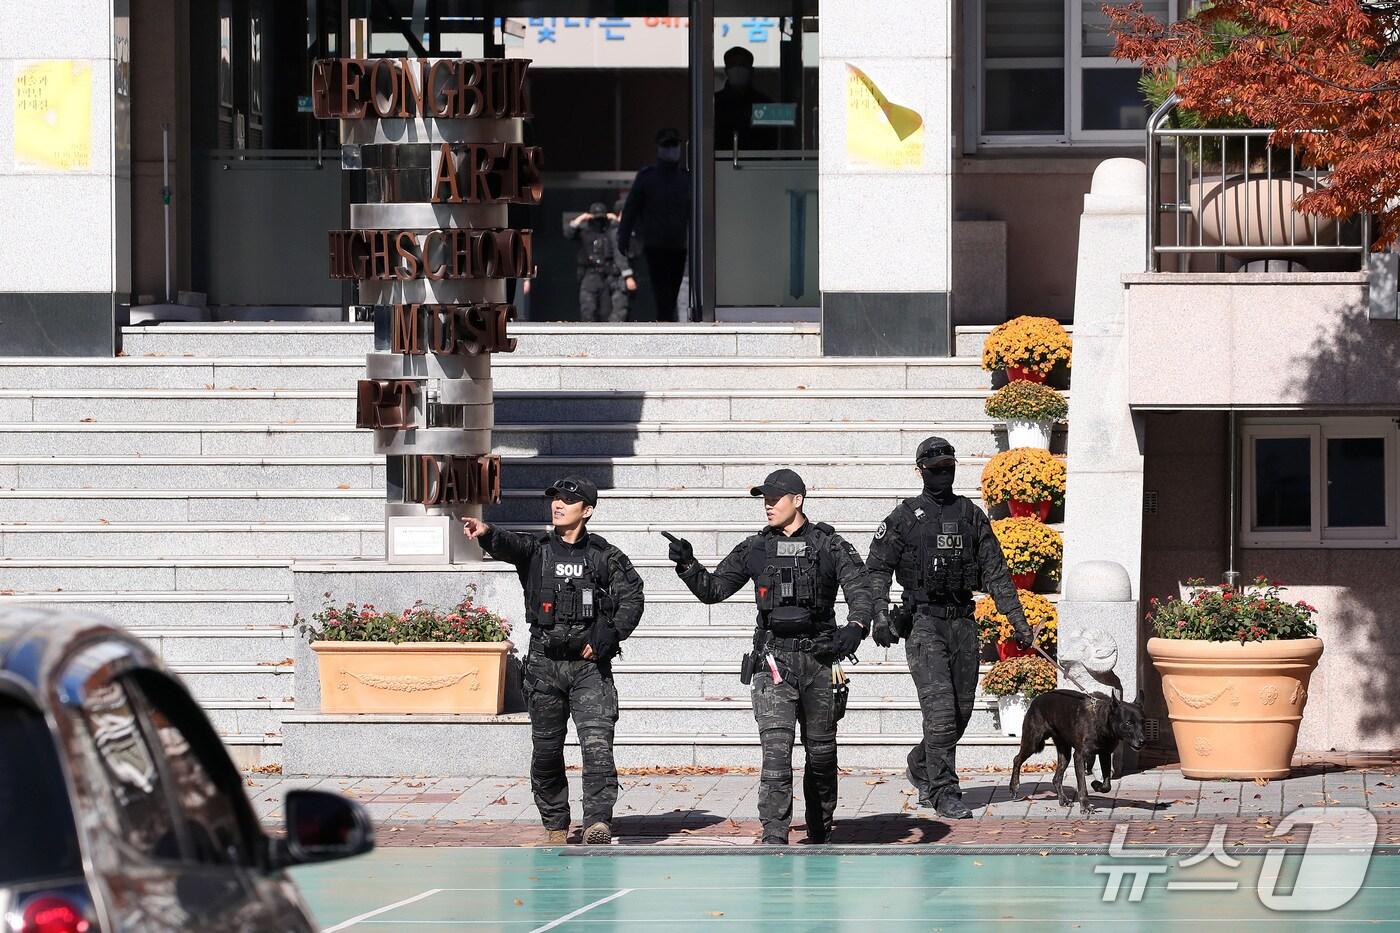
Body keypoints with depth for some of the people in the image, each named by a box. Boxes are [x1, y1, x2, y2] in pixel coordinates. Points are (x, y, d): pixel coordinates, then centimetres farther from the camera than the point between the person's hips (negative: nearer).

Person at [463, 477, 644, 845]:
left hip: (589, 664, -2)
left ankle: (598, 822, -20)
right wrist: (487, 533, -39)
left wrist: (608, 636, -11)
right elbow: (508, 545, -15)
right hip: (544, 663, 2)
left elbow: (631, 598, 4)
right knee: (546, 749, 6)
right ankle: (555, 827, 17)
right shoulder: (537, 549, 6)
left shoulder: (605, 556, 4)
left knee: (597, 743, -16)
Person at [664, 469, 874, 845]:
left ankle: (820, 835, 27)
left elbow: (859, 591, -7)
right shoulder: (755, 549, 9)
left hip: (819, 658, 0)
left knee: (821, 753, 11)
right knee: (776, 752, -13)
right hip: (773, 659, 0)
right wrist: (687, 565, -5)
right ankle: (774, 839, -18)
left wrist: (855, 627, -27)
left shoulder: (830, 546, 3)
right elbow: (712, 589, 13)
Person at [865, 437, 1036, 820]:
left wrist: (1017, 619, 4)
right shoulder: (905, 517, 1)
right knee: (940, 709, -14)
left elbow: (995, 572, 12)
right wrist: (879, 617, -15)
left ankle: (921, 767, 33)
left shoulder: (972, 516, 11)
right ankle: (945, 794, -12)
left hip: (963, 622, 4)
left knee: (961, 711, 8)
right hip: (924, 623, -4)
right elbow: (877, 568, 0)